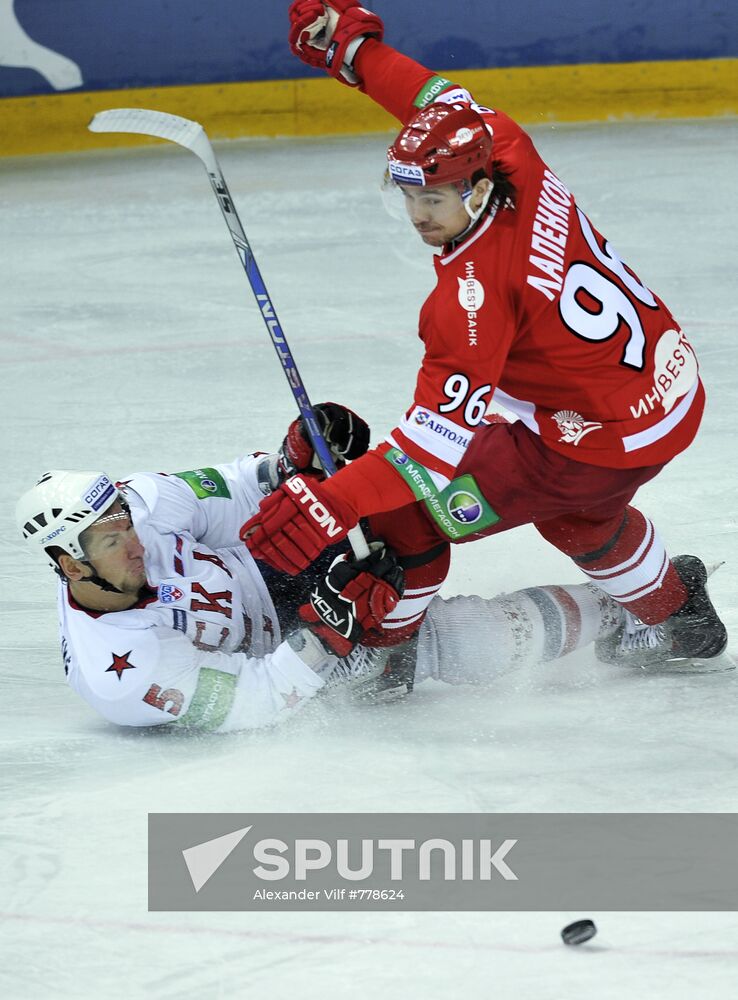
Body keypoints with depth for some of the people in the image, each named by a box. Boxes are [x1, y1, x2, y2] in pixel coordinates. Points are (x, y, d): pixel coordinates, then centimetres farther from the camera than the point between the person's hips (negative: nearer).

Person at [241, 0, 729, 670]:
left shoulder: (474, 293, -30)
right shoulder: (518, 166, -10)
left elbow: (443, 434, -35)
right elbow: (451, 106, 11)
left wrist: (330, 507, -40)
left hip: (608, 437, -9)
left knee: (415, 507, -3)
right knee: (575, 509, 39)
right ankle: (679, 615, 60)